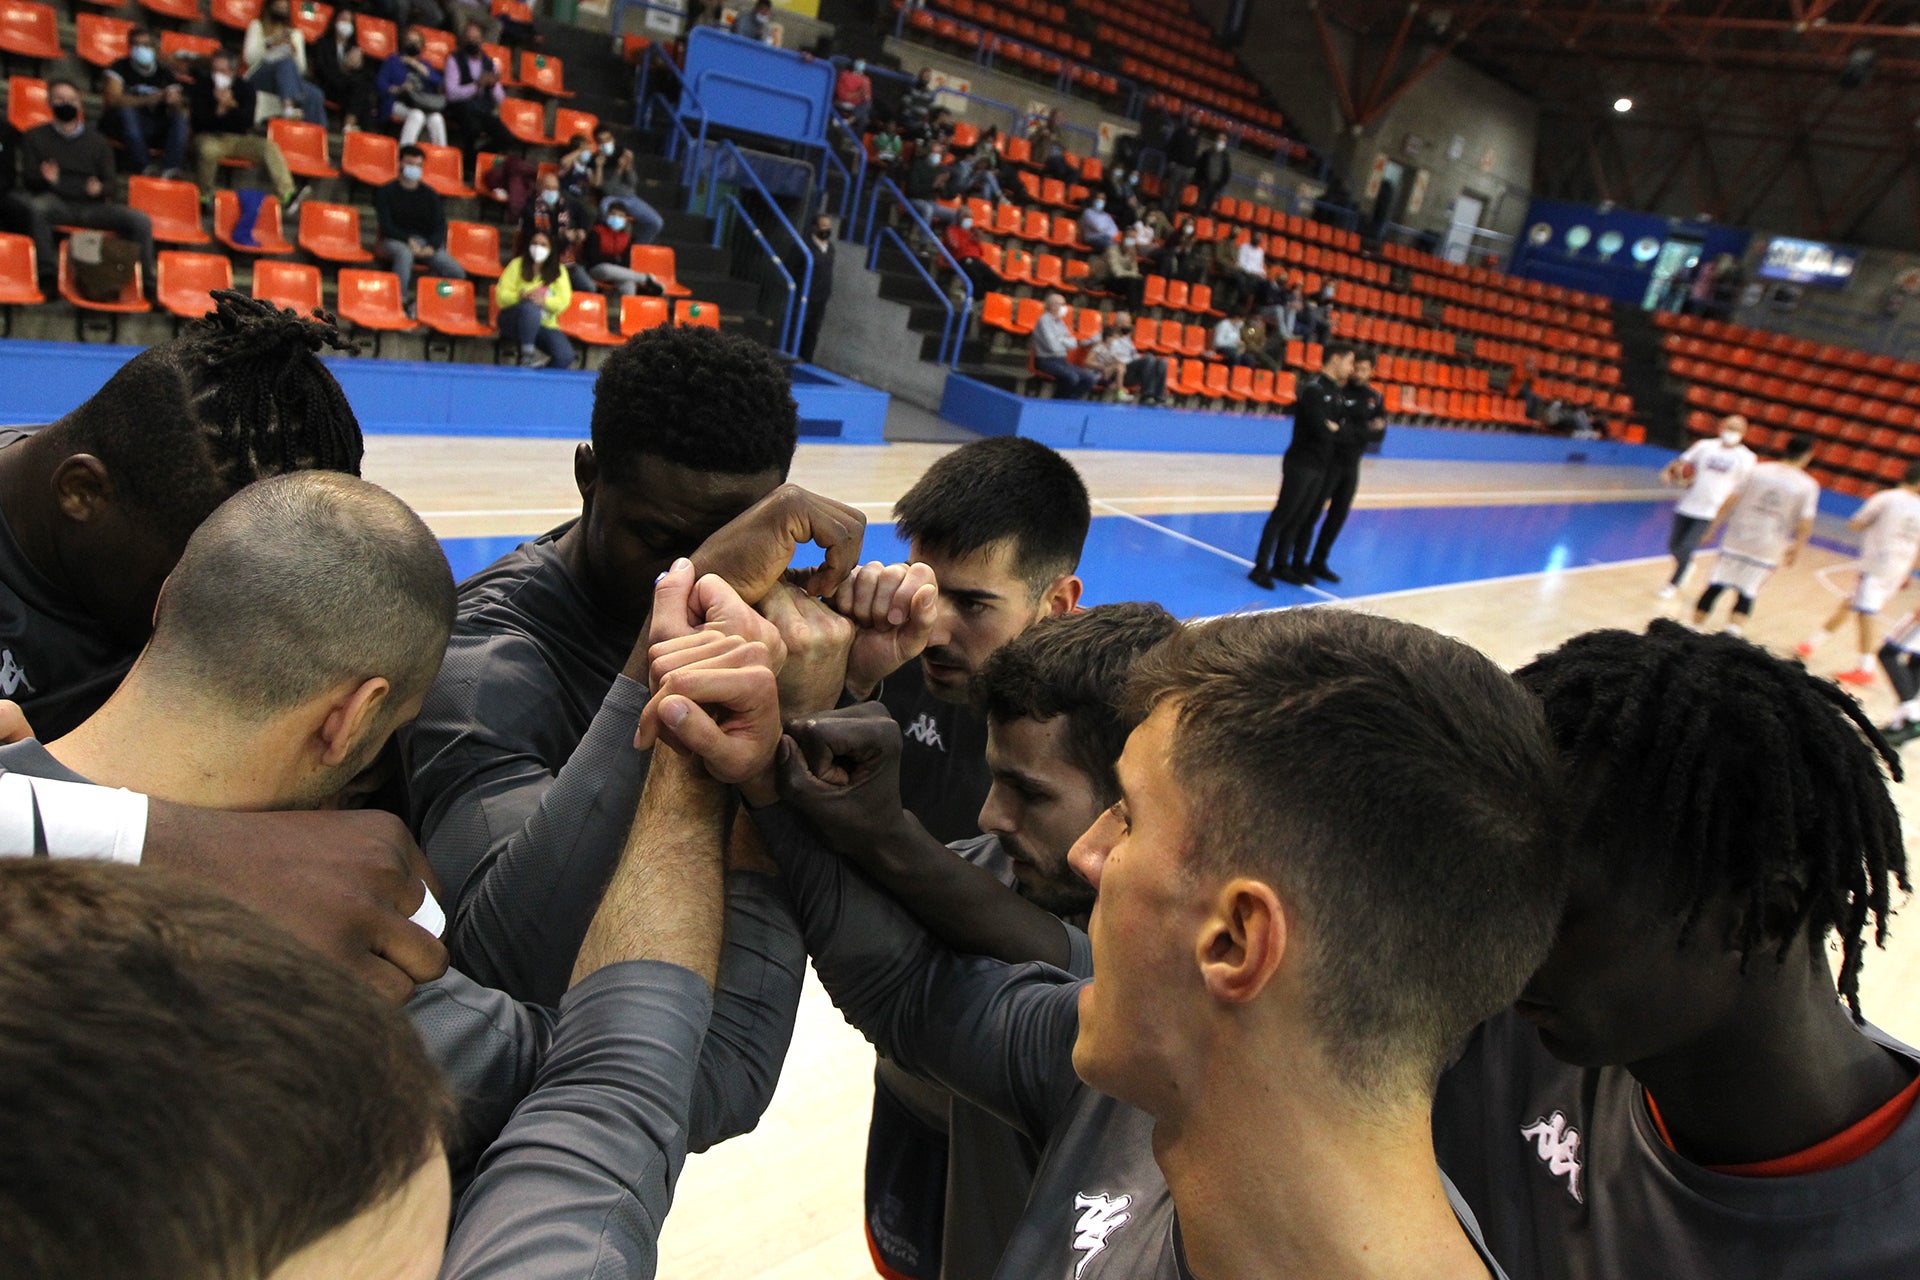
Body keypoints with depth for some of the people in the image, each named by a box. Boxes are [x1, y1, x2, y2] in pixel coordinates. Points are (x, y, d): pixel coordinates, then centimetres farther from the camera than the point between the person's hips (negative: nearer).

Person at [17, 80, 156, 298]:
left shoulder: (96, 140, 22)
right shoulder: (35, 137, 17)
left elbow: (110, 181, 13)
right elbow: (28, 178, 6)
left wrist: (99, 188, -13)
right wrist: (46, 179, -19)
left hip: (92, 205, 2)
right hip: (57, 204, -2)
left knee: (141, 221, -23)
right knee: (36, 206, -38)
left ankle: (146, 285, -21)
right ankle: (48, 275, -36)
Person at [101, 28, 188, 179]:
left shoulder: (164, 74, 10)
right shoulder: (120, 68, 2)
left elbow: (178, 107, 1)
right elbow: (113, 99, -15)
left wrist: (174, 102, -26)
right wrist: (148, 100, -29)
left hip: (155, 130, 2)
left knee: (180, 118, -22)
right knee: (126, 109, -32)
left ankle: (170, 169, -44)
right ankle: (145, 168, -46)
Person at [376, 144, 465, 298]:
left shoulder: (430, 194, 15)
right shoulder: (386, 192, 7)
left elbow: (440, 226, 5)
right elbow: (386, 225, -4)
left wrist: (431, 247, -15)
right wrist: (409, 241, -21)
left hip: (426, 243, 3)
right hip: (395, 241, -3)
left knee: (458, 273, -20)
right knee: (405, 254, -41)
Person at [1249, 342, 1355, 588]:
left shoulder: (1335, 391, 14)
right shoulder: (1313, 388, -14)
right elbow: (1323, 431, -19)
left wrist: (1337, 430, -6)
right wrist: (1341, 433, -3)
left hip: (1320, 466, 8)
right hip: (1301, 464, -8)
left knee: (1300, 518, 10)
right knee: (1283, 515, -5)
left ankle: (1281, 565, 17)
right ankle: (1260, 567, 0)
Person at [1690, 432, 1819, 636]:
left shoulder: (1757, 471, -2)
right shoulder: (1808, 486, -5)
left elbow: (1730, 503, -1)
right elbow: (1805, 524, -8)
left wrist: (1713, 528, 7)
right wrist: (1797, 548, 7)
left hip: (1735, 541, 1)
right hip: (1767, 550, -1)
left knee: (1715, 586, 10)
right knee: (1746, 595, 6)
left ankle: (1694, 630, 16)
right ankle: (1731, 635, -8)